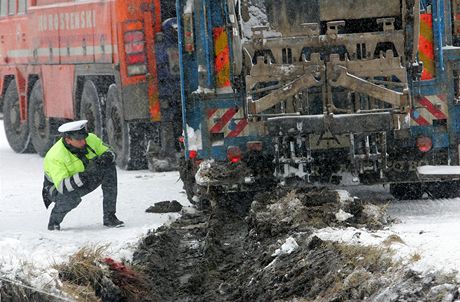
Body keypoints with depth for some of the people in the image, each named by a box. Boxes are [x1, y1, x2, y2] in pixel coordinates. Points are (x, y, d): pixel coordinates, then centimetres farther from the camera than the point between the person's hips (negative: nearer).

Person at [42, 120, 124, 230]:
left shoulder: (90, 140, -18)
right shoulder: (54, 157, -34)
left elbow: (109, 153, -4)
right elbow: (62, 186, -42)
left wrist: (105, 158, -30)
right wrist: (85, 174, -53)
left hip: (83, 184, 6)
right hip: (57, 189, -6)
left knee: (109, 167, -15)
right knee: (72, 196, -40)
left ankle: (109, 217, -11)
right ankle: (54, 222, -7)